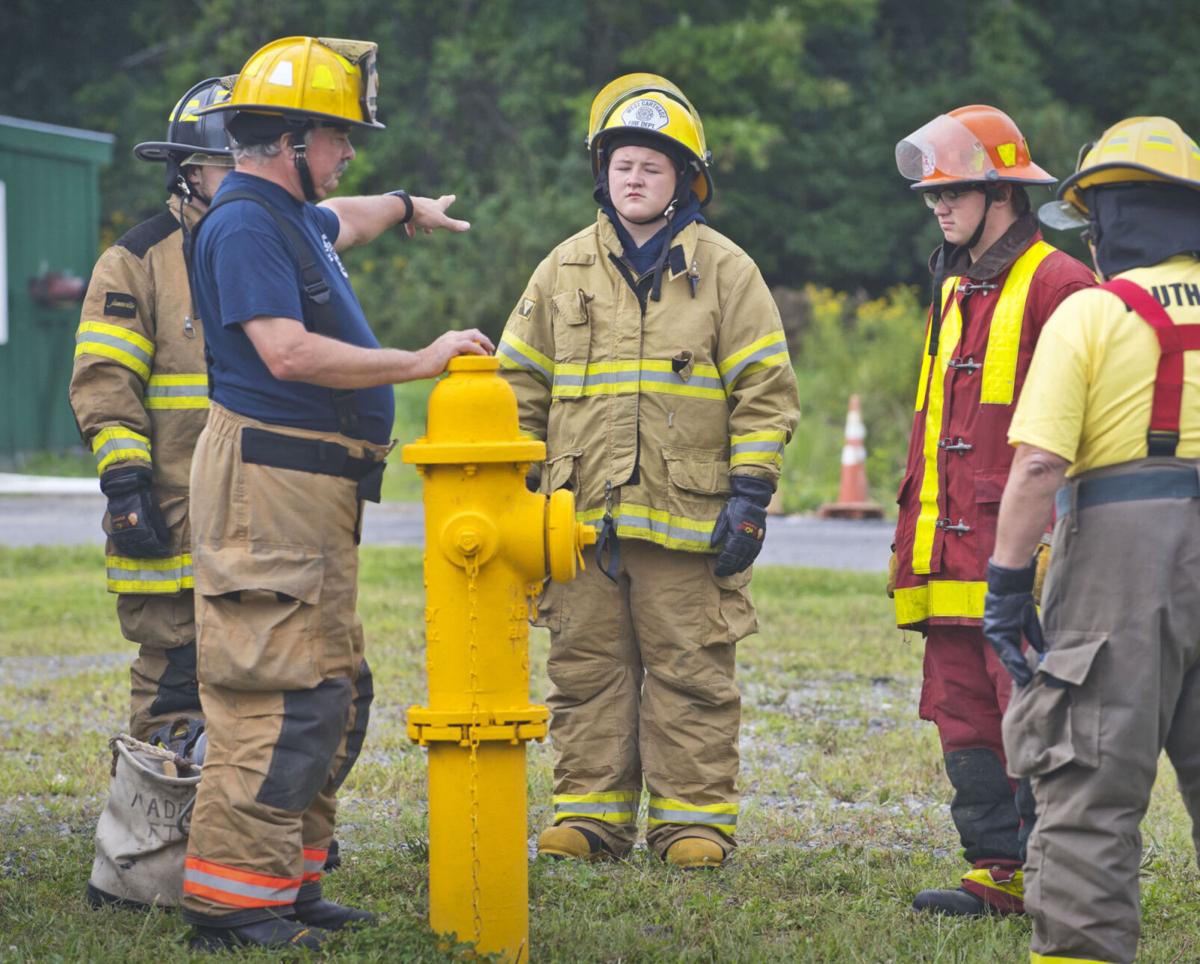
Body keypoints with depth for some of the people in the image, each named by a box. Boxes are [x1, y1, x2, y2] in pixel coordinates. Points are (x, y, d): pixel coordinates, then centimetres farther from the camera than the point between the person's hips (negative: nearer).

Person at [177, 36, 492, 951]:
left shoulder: (294, 217, 18)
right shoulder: (244, 224, -14)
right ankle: (231, 900, -12)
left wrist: (406, 208, 63)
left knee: (335, 695, 14)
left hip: (316, 495, 11)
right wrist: (419, 363, -19)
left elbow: (338, 224, 44)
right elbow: (288, 353, -25)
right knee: (284, 699, -13)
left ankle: (290, 883, 19)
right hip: (269, 485, -11)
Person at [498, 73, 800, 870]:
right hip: (583, 513, 3)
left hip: (688, 518, -3)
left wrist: (750, 495, -6)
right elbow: (522, 386, 16)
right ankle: (590, 814, 12)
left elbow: (766, 389, 2)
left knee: (691, 675, -1)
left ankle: (695, 821, 4)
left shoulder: (724, 271, 4)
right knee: (587, 670, 5)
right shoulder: (564, 272, 12)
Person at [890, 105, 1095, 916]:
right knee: (964, 717, 8)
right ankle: (999, 868, 13)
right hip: (952, 557, 9)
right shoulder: (954, 289, 20)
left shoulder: (1057, 285, -8)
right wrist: (914, 537, 21)